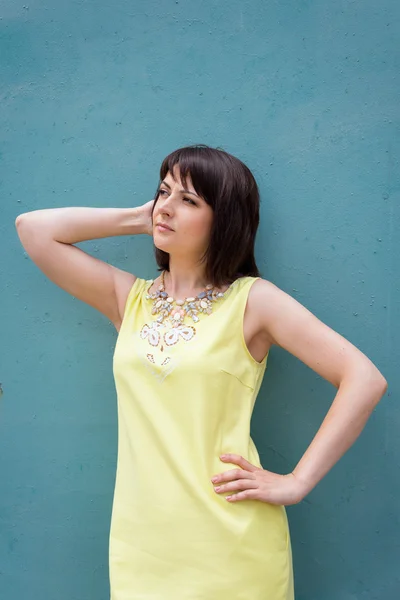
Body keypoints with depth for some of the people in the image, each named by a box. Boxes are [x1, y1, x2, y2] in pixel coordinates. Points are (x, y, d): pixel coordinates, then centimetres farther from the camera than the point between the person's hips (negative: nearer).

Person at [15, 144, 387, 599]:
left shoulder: (251, 299, -5)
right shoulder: (129, 299, 7)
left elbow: (365, 380, -9)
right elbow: (32, 228, 5)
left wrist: (297, 483, -11)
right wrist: (137, 219, 3)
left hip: (231, 545, -3)